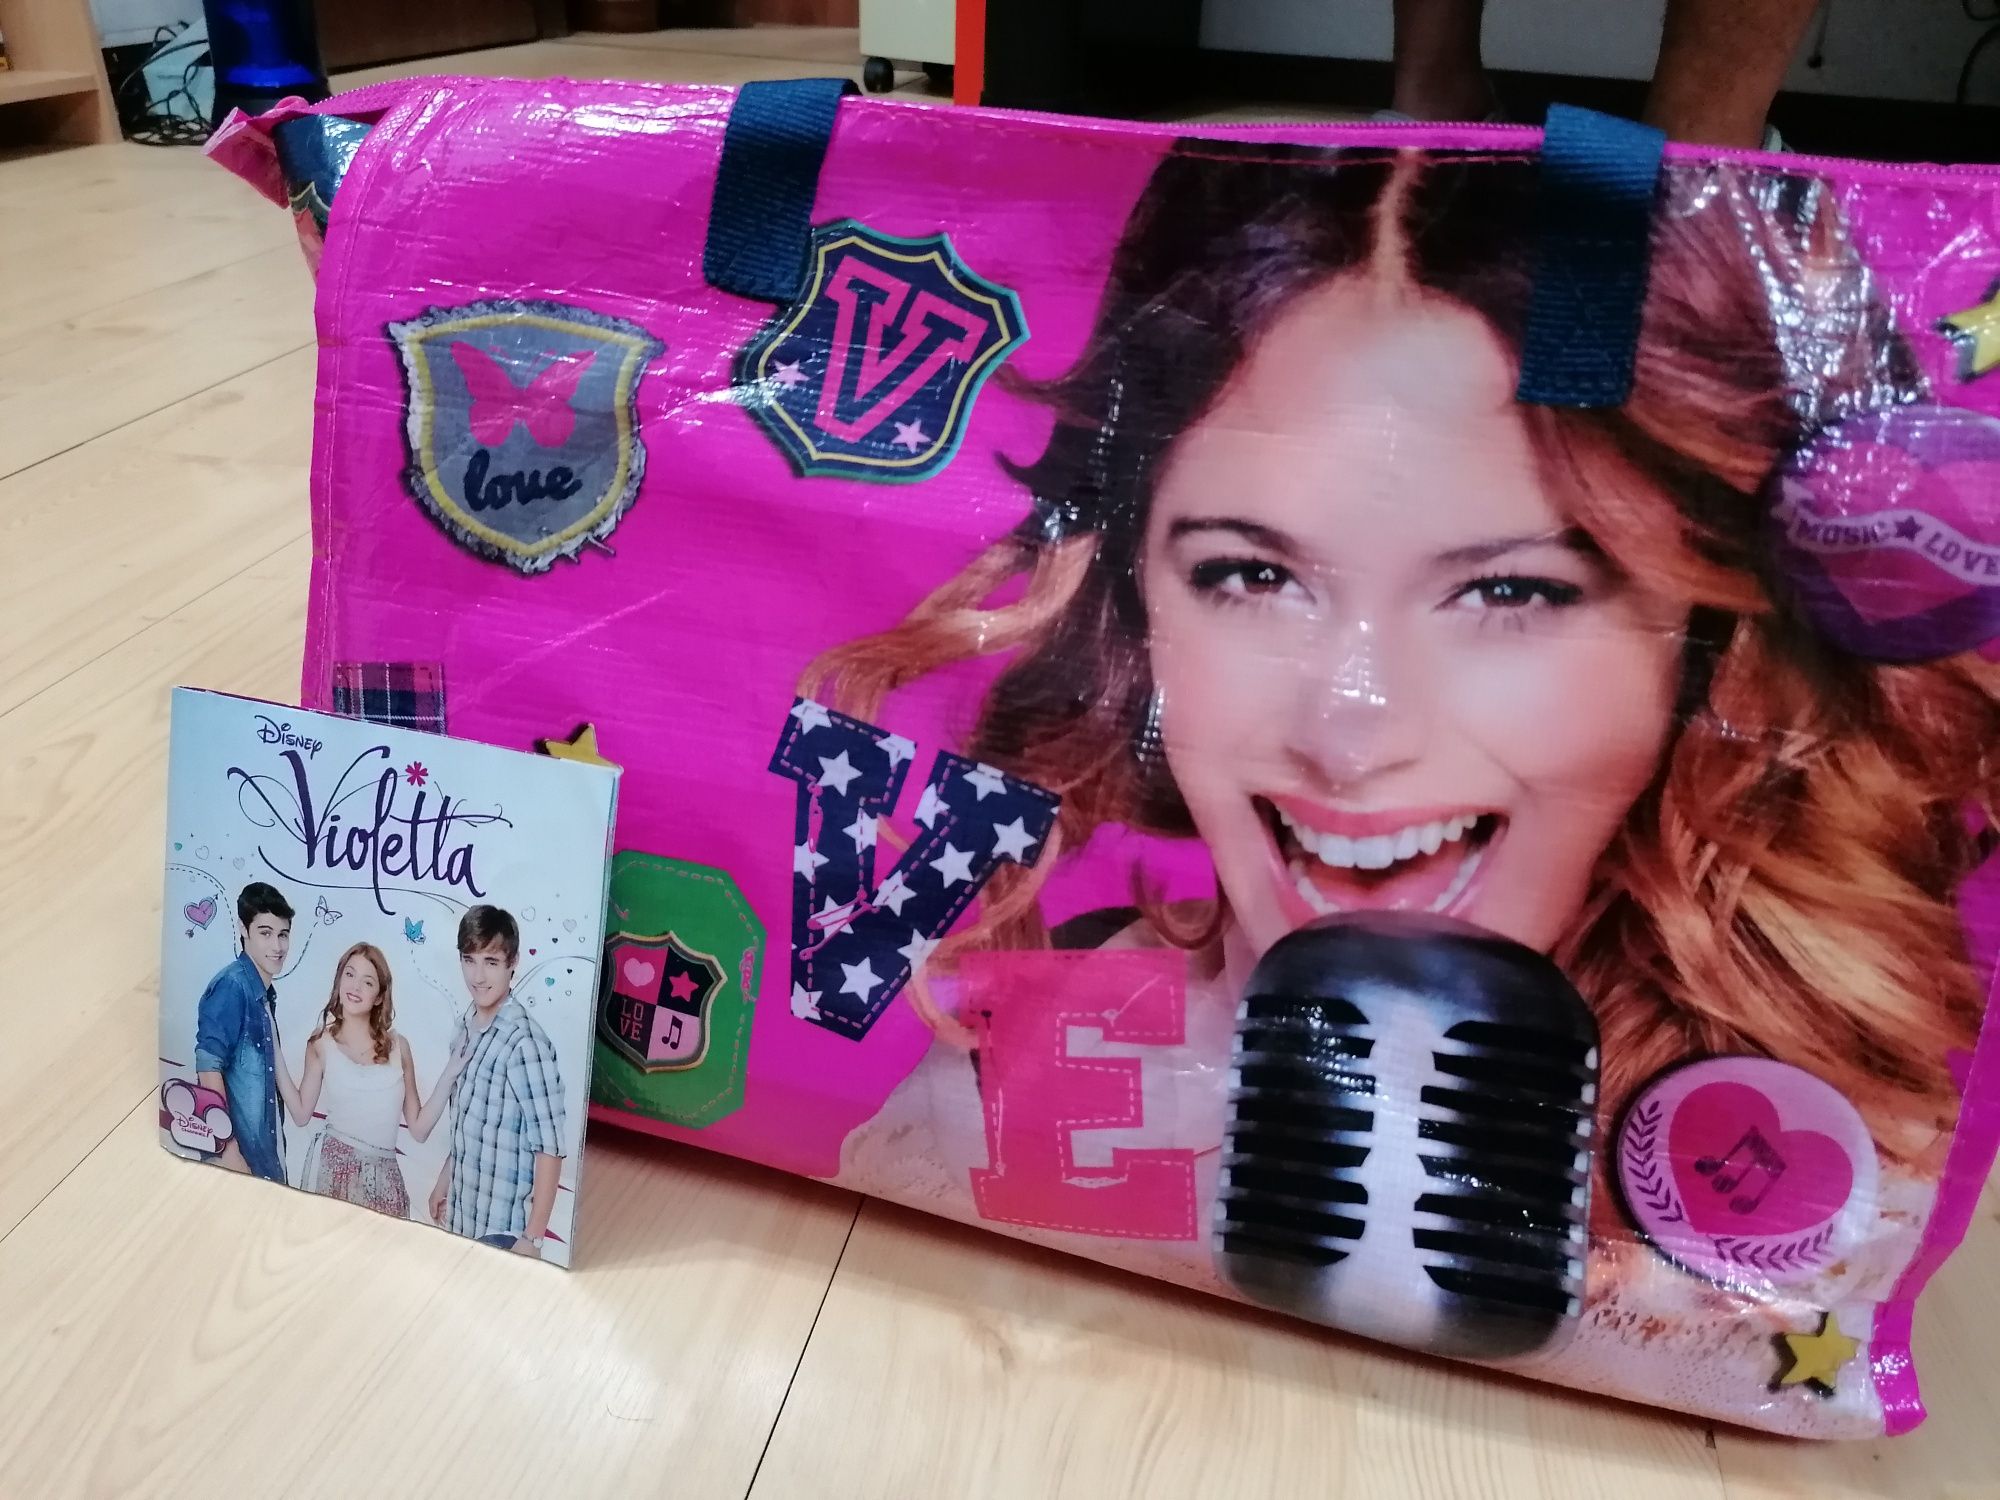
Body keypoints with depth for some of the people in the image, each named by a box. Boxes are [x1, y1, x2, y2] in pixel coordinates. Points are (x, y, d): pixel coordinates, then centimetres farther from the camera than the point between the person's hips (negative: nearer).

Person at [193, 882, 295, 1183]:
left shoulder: (266, 992, 10)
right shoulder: (232, 986, -14)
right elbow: (208, 1067, -20)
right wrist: (227, 1149, -22)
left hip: (267, 1154, 8)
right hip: (239, 1151, -8)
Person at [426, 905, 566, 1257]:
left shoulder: (524, 1042, -22)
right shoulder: (467, 1027, 2)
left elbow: (549, 1148, -20)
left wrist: (532, 1238, -19)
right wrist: (444, 1182, 19)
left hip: (503, 1227, -7)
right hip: (461, 1214, 7)